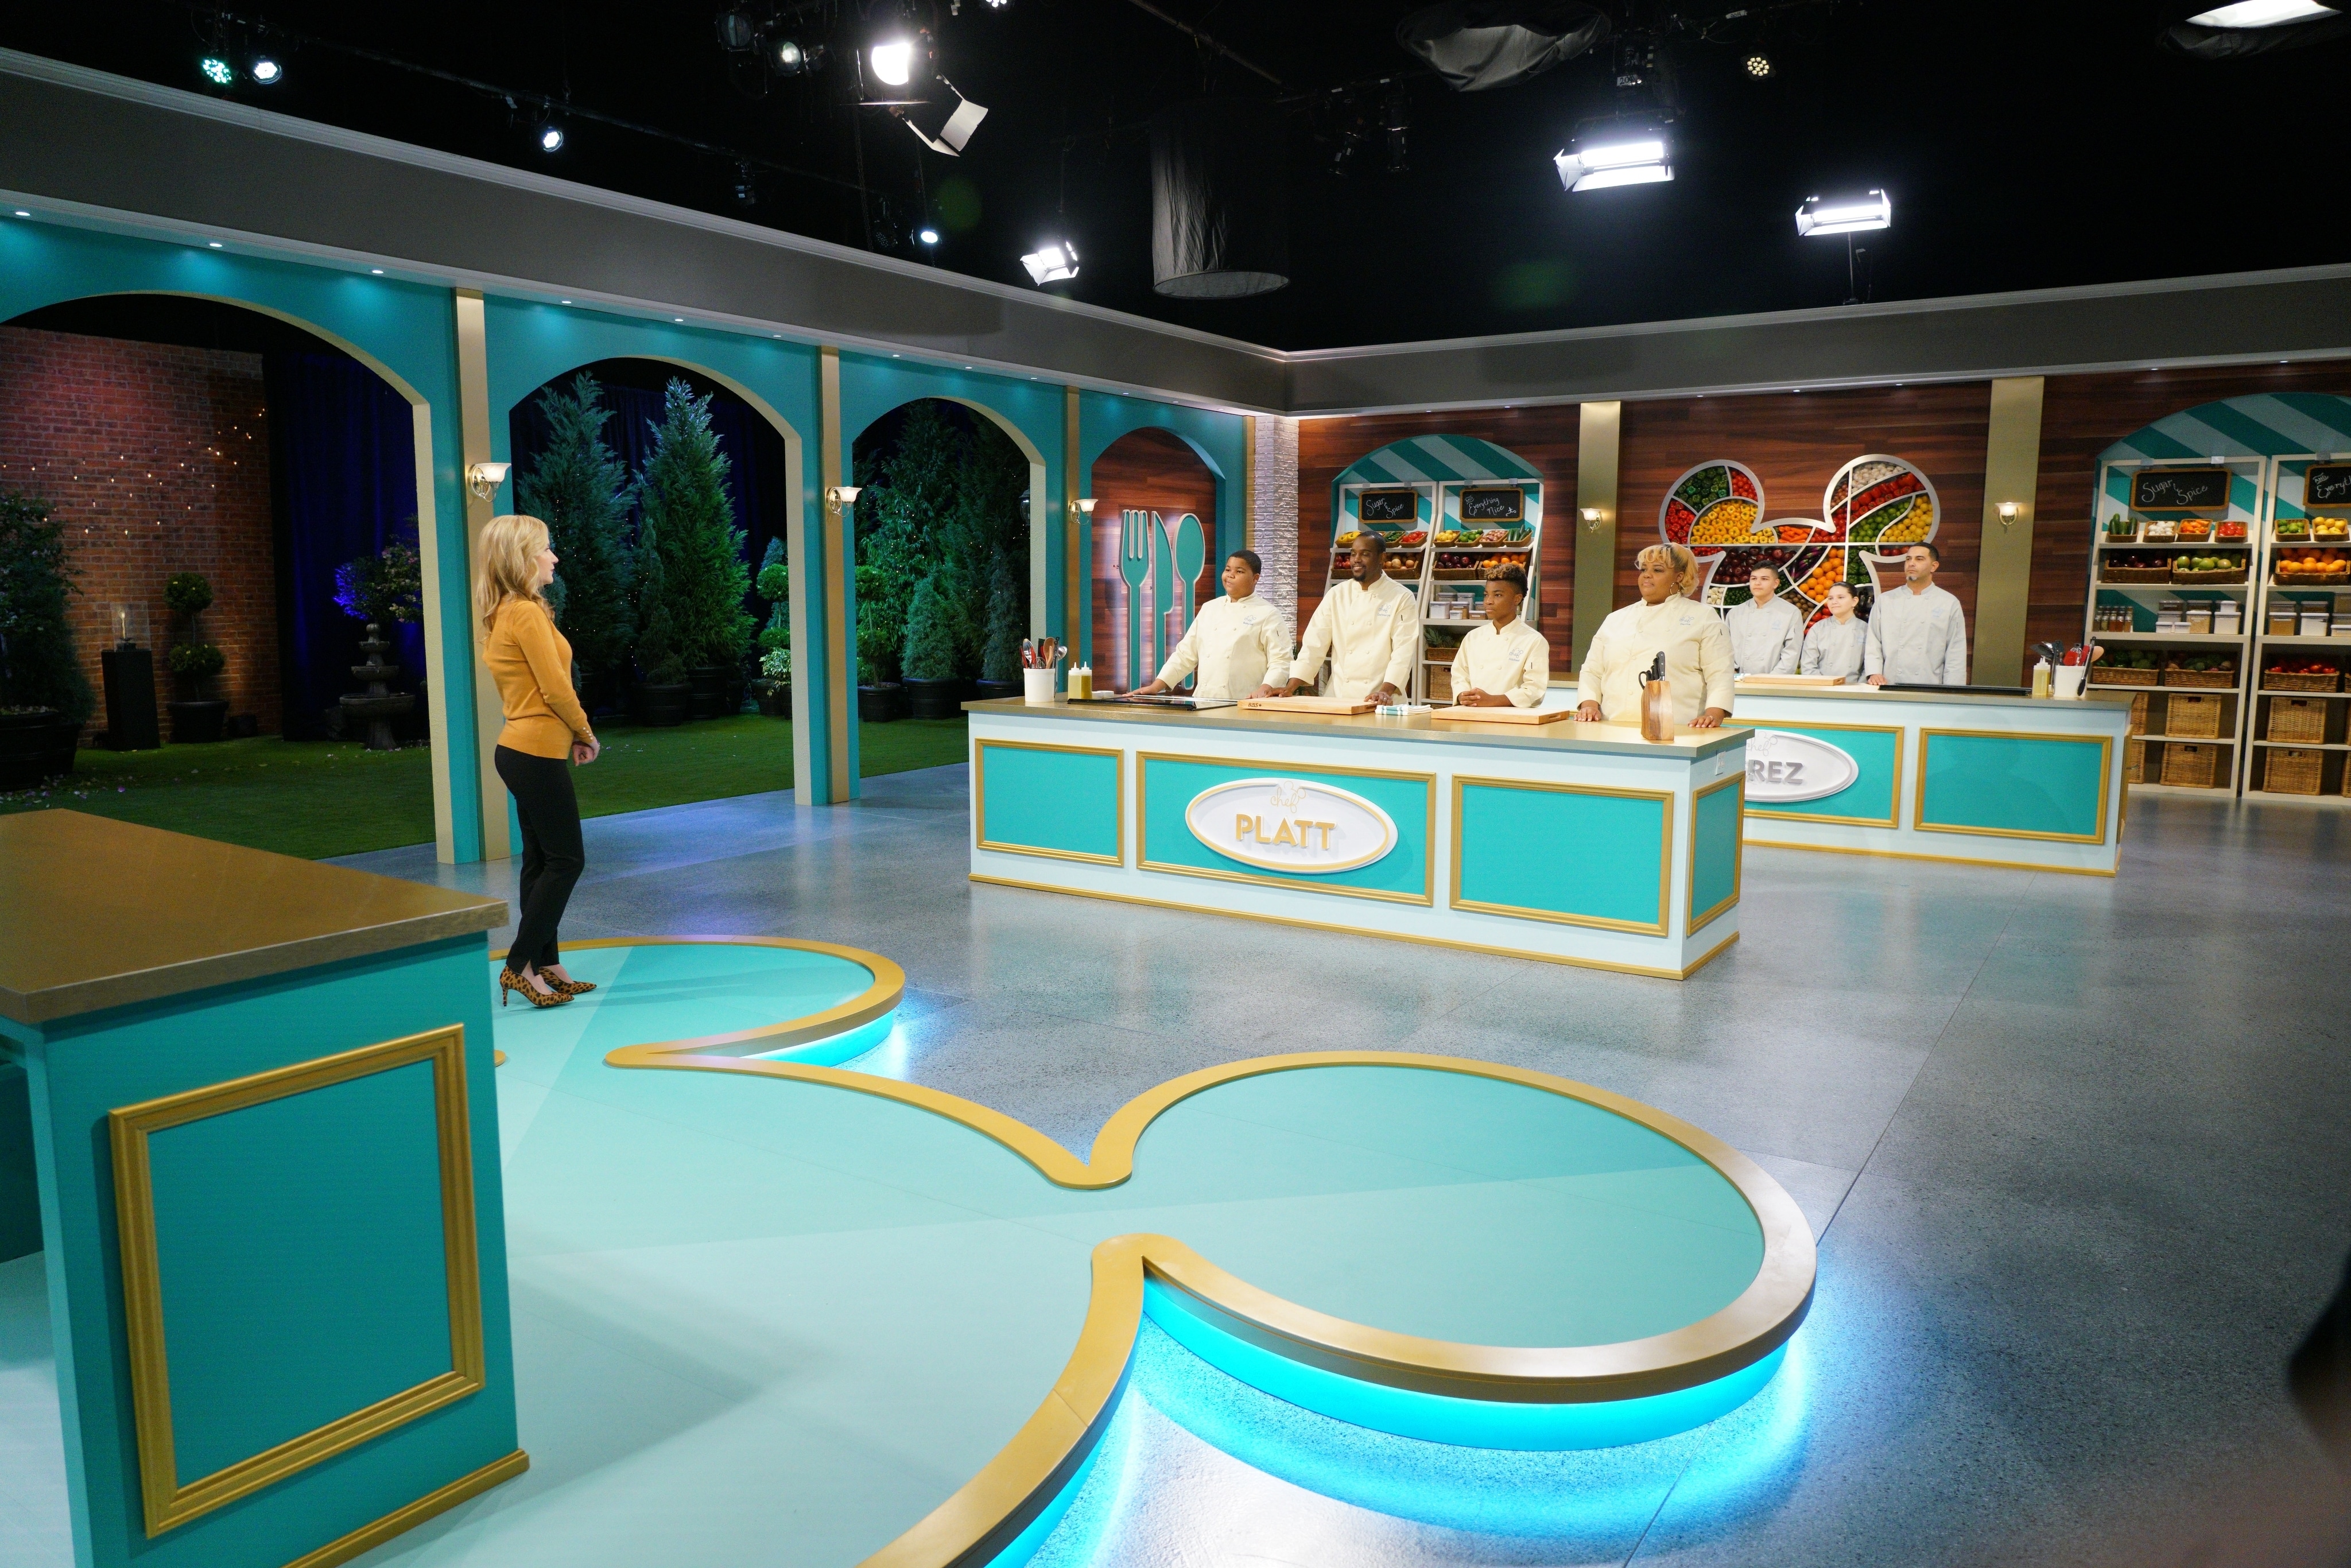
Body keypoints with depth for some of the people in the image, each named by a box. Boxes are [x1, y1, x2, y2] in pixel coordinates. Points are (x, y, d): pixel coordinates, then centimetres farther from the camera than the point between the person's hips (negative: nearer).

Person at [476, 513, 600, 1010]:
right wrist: (587, 735, -2)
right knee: (566, 860, -4)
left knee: (541, 860, 13)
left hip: (524, 750, 10)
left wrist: (572, 737, 11)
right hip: (538, 753, -10)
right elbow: (556, 690, -17)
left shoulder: (505, 615, 14)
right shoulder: (527, 614, -16)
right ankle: (519, 965, 0)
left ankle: (547, 963, 19)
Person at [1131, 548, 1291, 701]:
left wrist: (1265, 689, -24)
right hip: (1203, 702, 4)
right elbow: (1186, 654, 19)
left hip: (1244, 704, -4)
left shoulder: (1267, 615, 2)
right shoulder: (1210, 608, 18)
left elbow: (1281, 661, -6)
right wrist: (1156, 686, 11)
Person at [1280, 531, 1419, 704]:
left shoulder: (1402, 598, 0)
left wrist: (1386, 691, -23)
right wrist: (1291, 686, -5)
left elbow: (1404, 651, -9)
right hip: (1339, 697, 2)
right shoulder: (1336, 594, 9)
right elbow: (1314, 643, 5)